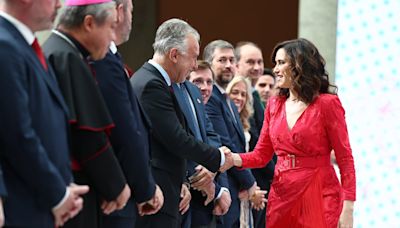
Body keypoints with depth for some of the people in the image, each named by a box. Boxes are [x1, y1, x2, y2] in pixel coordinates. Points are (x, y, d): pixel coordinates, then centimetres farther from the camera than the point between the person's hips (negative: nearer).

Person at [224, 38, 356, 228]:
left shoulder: (327, 104, -6)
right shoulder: (274, 105, 10)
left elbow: (345, 158, -7)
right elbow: (261, 155, 9)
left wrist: (348, 209, -14)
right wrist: (233, 159, -12)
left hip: (319, 195, -5)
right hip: (282, 195, 5)